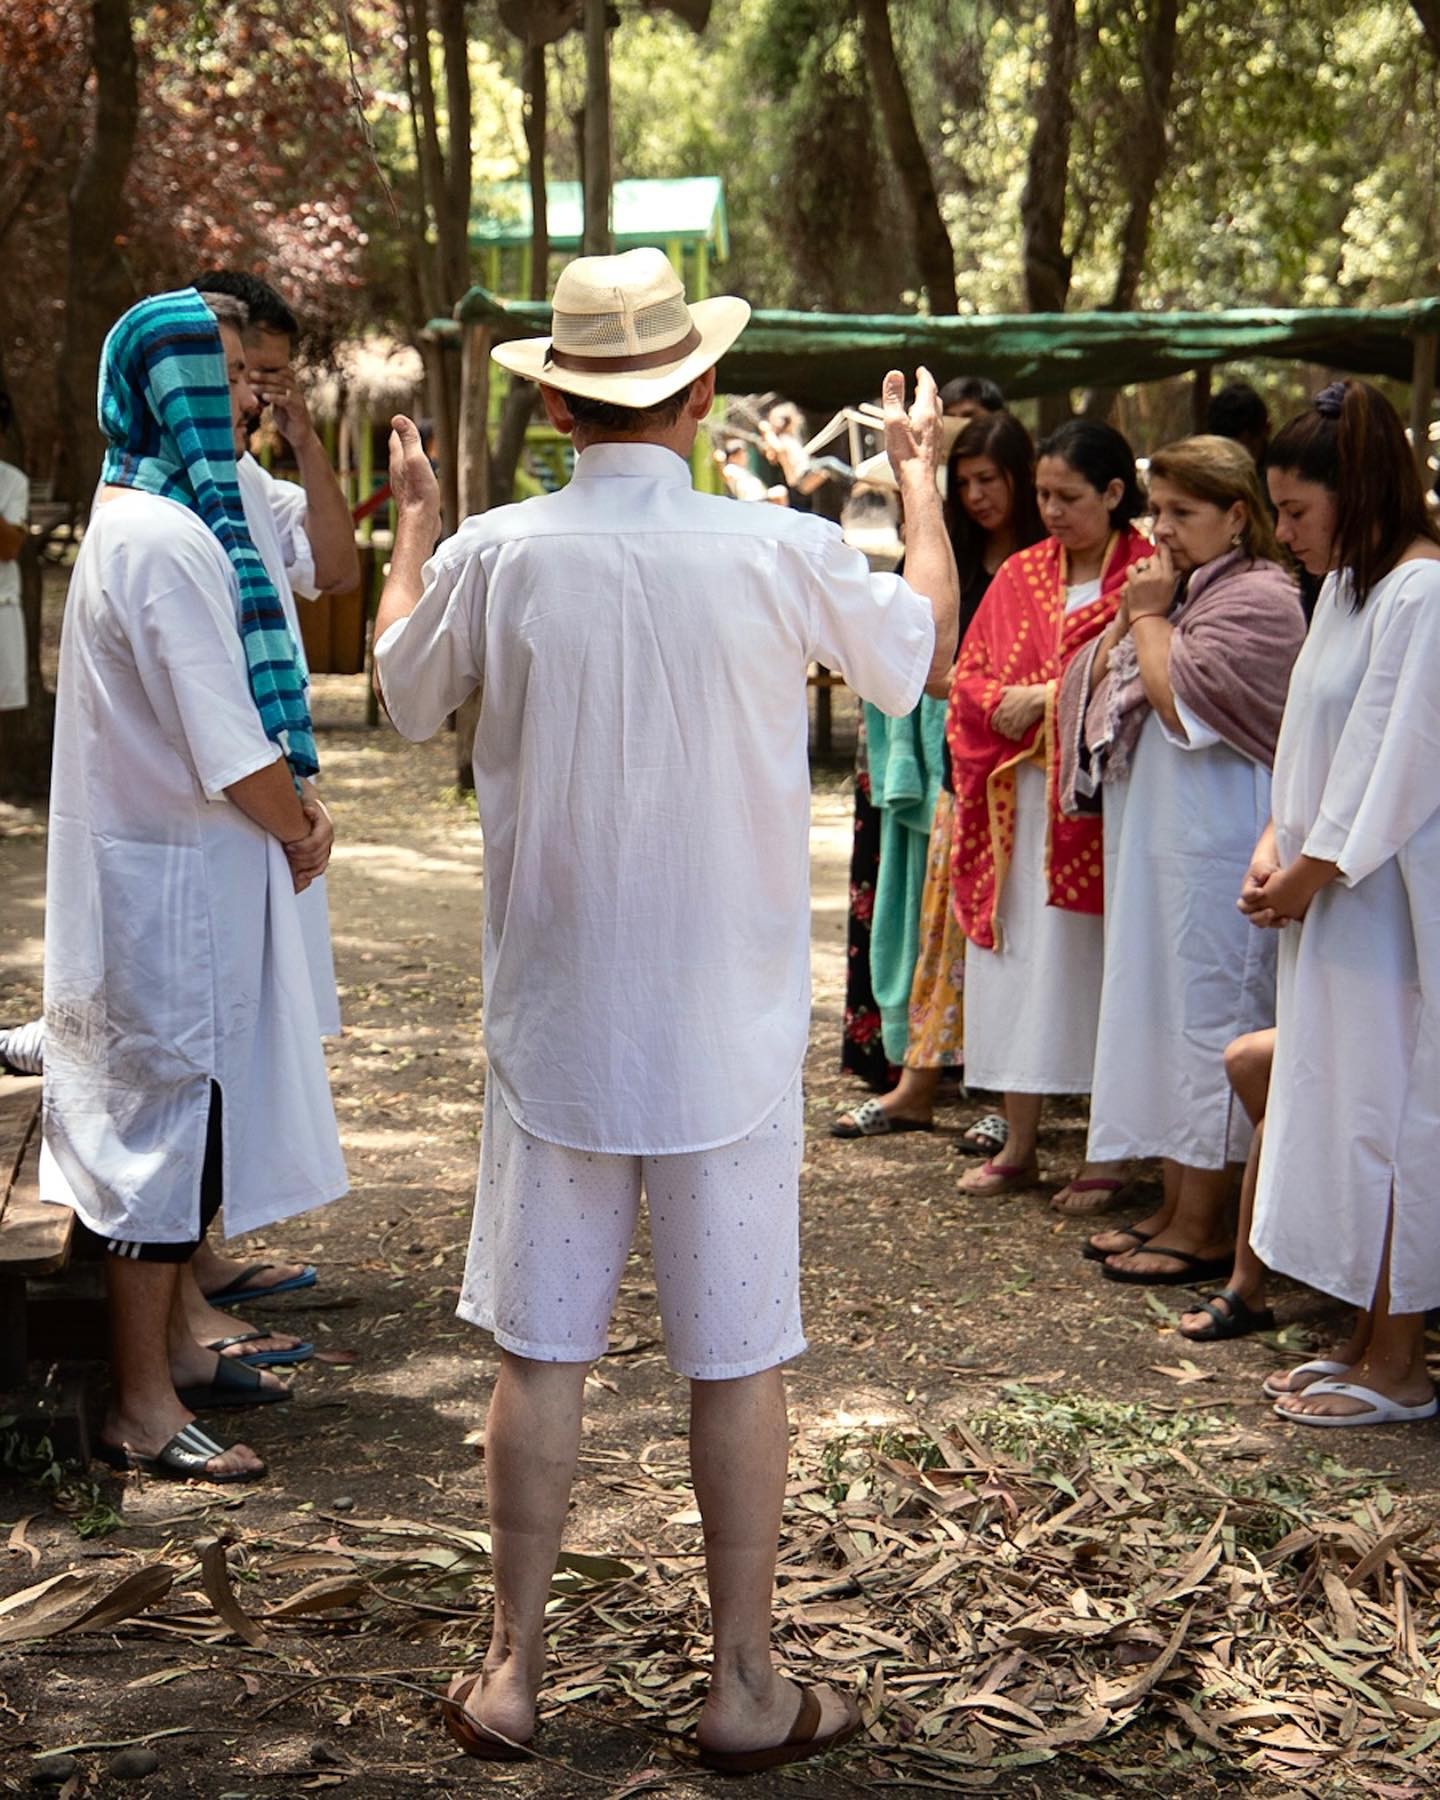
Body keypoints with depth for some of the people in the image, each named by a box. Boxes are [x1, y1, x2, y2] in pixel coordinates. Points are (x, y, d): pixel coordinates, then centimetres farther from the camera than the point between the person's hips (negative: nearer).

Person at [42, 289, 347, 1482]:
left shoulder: (139, 520, 13)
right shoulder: (167, 541, -20)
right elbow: (228, 745, -21)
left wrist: (290, 809, 7)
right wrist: (297, 829, -5)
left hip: (177, 864, 10)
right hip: (179, 877, -10)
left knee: (181, 1115, 18)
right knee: (171, 1113, -3)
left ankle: (172, 1348, 31)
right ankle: (143, 1406, 7)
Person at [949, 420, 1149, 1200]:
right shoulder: (1019, 575, 13)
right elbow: (968, 679, 9)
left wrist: (1049, 698, -15)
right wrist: (1005, 704, -10)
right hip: (1018, 803, 5)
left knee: (1098, 963, -1)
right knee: (1017, 962, 7)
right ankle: (1018, 1145, 16)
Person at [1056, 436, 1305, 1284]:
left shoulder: (1258, 598, -12)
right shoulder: (1178, 587, 17)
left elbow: (1185, 705, -21)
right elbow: (1093, 681, 13)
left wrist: (1150, 618, -9)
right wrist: (1129, 620, -3)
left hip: (1217, 849, -10)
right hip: (1154, 838, 10)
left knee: (1209, 1017, -5)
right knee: (1161, 1011, 12)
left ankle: (1202, 1227, 1)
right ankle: (1175, 1205, 21)